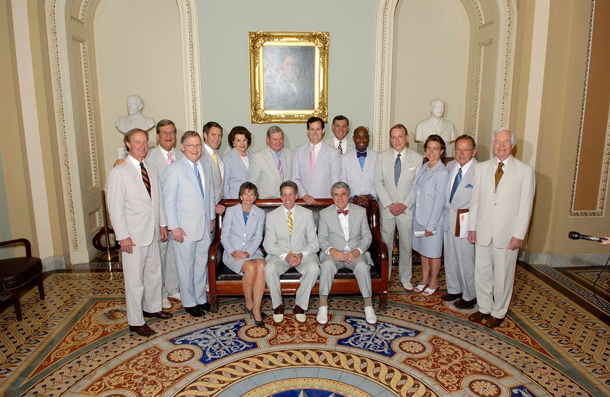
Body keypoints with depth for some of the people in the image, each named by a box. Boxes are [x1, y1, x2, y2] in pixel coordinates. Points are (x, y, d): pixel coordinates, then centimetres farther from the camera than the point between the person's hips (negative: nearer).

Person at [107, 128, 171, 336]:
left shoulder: (151, 169, 10)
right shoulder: (119, 172, -11)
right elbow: (115, 207, -13)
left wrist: (162, 223, 11)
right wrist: (123, 236, -16)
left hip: (153, 233, 7)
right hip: (133, 235, -7)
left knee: (154, 273, 19)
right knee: (135, 280, 2)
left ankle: (152, 307, 39)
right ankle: (136, 321, 16)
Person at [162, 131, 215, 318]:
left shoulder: (206, 166, 8)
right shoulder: (174, 169, -10)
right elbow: (168, 201, -10)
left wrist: (211, 217, 14)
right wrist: (174, 227, -13)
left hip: (204, 225, 6)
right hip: (185, 227, -5)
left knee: (202, 265, 15)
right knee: (186, 267, 5)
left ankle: (200, 298, 31)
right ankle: (189, 302, 21)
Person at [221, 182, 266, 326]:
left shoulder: (260, 213, 9)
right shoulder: (231, 211, 4)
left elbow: (258, 237, 2)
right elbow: (224, 236, 2)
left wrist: (247, 253, -14)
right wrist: (233, 252, -15)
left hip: (252, 251, 2)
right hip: (233, 253, -2)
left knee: (261, 265, -33)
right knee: (251, 267, -33)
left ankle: (256, 309, -31)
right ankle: (249, 304, -9)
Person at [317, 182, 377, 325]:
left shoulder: (361, 211, 8)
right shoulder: (325, 213, 7)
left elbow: (367, 236, 6)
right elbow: (322, 238, 4)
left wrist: (357, 251, -13)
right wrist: (332, 250, -17)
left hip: (355, 253, 0)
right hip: (334, 253, 0)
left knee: (362, 266, -32)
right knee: (327, 265, -33)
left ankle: (368, 306, -18)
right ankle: (323, 306, -24)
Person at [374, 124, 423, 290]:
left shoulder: (417, 158, -3)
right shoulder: (382, 157, 0)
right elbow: (378, 182, -2)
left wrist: (405, 205, -13)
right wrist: (389, 204, -10)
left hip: (407, 209, 0)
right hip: (386, 208, 1)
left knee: (406, 245, 10)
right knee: (385, 244, 8)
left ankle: (405, 278, 26)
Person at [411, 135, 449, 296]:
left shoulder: (442, 173, -18)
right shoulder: (424, 168, 5)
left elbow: (439, 202, -18)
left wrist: (431, 225, -17)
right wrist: (416, 215, 7)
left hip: (433, 219, -7)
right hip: (419, 216, 7)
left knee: (433, 252, 9)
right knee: (423, 250, 18)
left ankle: (434, 281, 28)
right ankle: (424, 278, 35)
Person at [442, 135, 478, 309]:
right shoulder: (450, 166, 4)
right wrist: (447, 212, 8)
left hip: (466, 223, -7)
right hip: (448, 220, 7)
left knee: (466, 261, 5)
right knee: (450, 258, 18)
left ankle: (469, 297, 25)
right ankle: (454, 290, 37)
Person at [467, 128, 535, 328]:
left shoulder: (525, 171, -5)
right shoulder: (481, 168, 5)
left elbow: (525, 206, -6)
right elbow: (475, 199, 7)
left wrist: (518, 235, -9)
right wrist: (472, 227, 5)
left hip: (507, 234, -3)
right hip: (483, 232, 3)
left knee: (502, 276, 9)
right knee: (482, 272, 13)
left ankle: (498, 312, 28)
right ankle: (484, 308, 32)